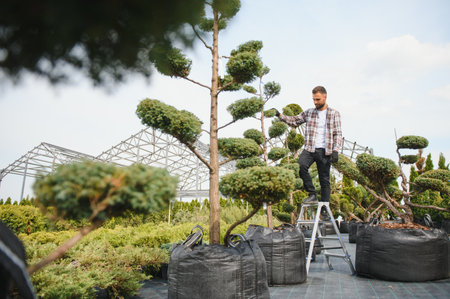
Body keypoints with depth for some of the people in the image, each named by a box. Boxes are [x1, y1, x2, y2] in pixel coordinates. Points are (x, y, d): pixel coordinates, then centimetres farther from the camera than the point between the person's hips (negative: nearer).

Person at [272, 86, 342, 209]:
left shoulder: (334, 114, 7)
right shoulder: (309, 112, 13)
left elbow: (338, 134, 2)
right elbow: (294, 121, 17)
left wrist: (335, 150, -10)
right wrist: (280, 115, 4)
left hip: (325, 151, -1)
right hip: (309, 149, 1)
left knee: (324, 180, 3)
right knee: (300, 165, -28)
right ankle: (312, 194, -14)